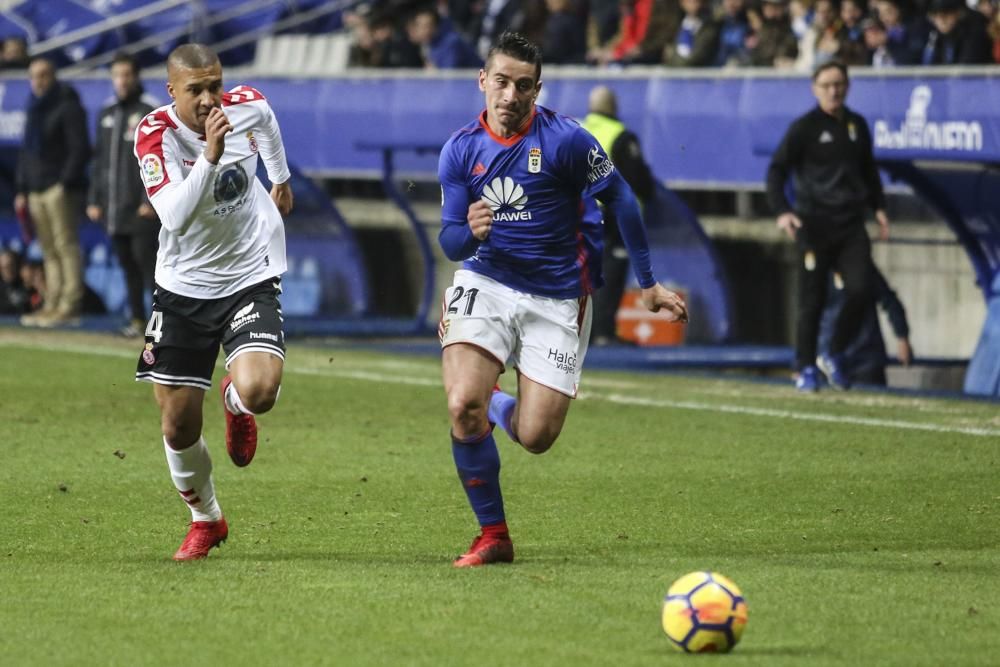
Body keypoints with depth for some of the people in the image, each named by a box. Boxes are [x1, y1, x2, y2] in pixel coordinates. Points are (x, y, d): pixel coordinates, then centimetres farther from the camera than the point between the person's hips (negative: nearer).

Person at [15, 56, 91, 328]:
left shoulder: (67, 107, -4)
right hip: (37, 190, 8)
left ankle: (70, 305, -14)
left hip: (60, 189, -8)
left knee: (65, 246, -11)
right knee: (49, 251, 6)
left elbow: (79, 149, -12)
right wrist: (22, 190, 19)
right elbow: (26, 152, 25)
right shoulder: (34, 110, 21)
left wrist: (66, 183, -17)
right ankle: (53, 305, 5)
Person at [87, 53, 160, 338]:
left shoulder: (151, 112, -4)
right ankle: (137, 318, 13)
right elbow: (99, 160, 20)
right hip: (114, 206, 6)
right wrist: (94, 200, 14)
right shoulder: (107, 114, 16)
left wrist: (151, 200, -17)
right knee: (127, 264, 8)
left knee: (147, 259, -10)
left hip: (142, 208, -6)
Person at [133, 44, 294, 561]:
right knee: (178, 426, 3)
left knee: (258, 391, -25)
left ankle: (235, 405, 15)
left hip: (250, 278, 0)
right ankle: (205, 520, 32)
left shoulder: (249, 106, -10)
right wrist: (210, 154, -43)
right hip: (183, 286, 0)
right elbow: (177, 216, -33)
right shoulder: (155, 135, -19)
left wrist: (281, 177, 35)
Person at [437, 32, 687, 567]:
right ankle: (493, 536, -3)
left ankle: (497, 407, 32)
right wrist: (468, 231, -25)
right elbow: (450, 243, 0)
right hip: (485, 282, 2)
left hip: (557, 297, -2)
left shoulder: (565, 139, -13)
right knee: (462, 405, -22)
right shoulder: (460, 150, -2)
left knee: (535, 437, -7)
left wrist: (649, 283, 0)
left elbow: (620, 199, -3)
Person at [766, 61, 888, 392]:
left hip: (851, 224, 4)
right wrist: (782, 210, -20)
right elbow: (777, 169, -7)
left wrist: (878, 206, 18)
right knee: (812, 300, -2)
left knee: (860, 290, -10)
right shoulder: (805, 127, -3)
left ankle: (833, 356, 8)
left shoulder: (857, 125, 14)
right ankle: (806, 368, 9)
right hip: (814, 224, -4)